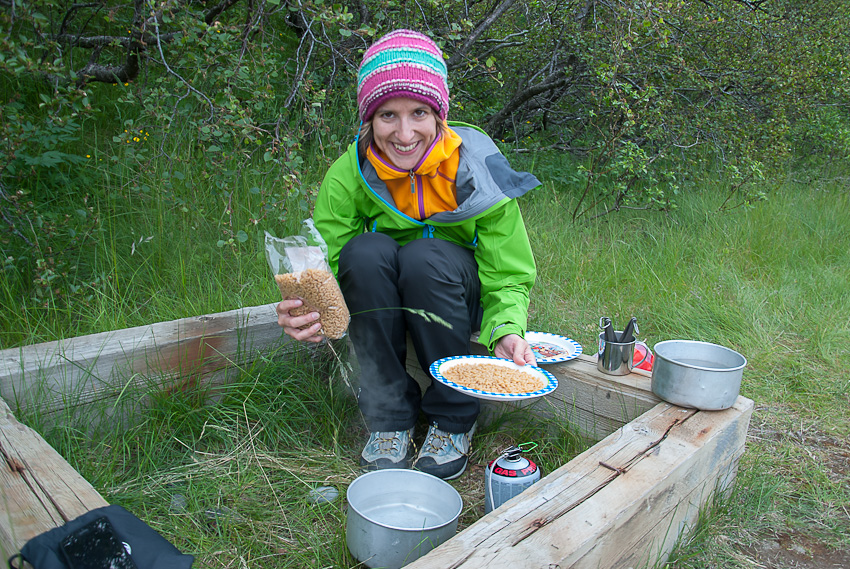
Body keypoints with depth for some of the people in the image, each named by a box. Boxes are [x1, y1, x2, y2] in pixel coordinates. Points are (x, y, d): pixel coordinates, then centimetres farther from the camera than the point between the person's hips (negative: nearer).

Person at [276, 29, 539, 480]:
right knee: (366, 252, -30)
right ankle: (389, 416, -12)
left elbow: (508, 278, -17)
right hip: (385, 311, 1)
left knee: (427, 256, -32)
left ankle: (453, 420, -12)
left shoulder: (477, 168, -20)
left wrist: (507, 330, -38)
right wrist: (305, 312, -42)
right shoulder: (348, 175, -17)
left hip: (457, 301, -1)